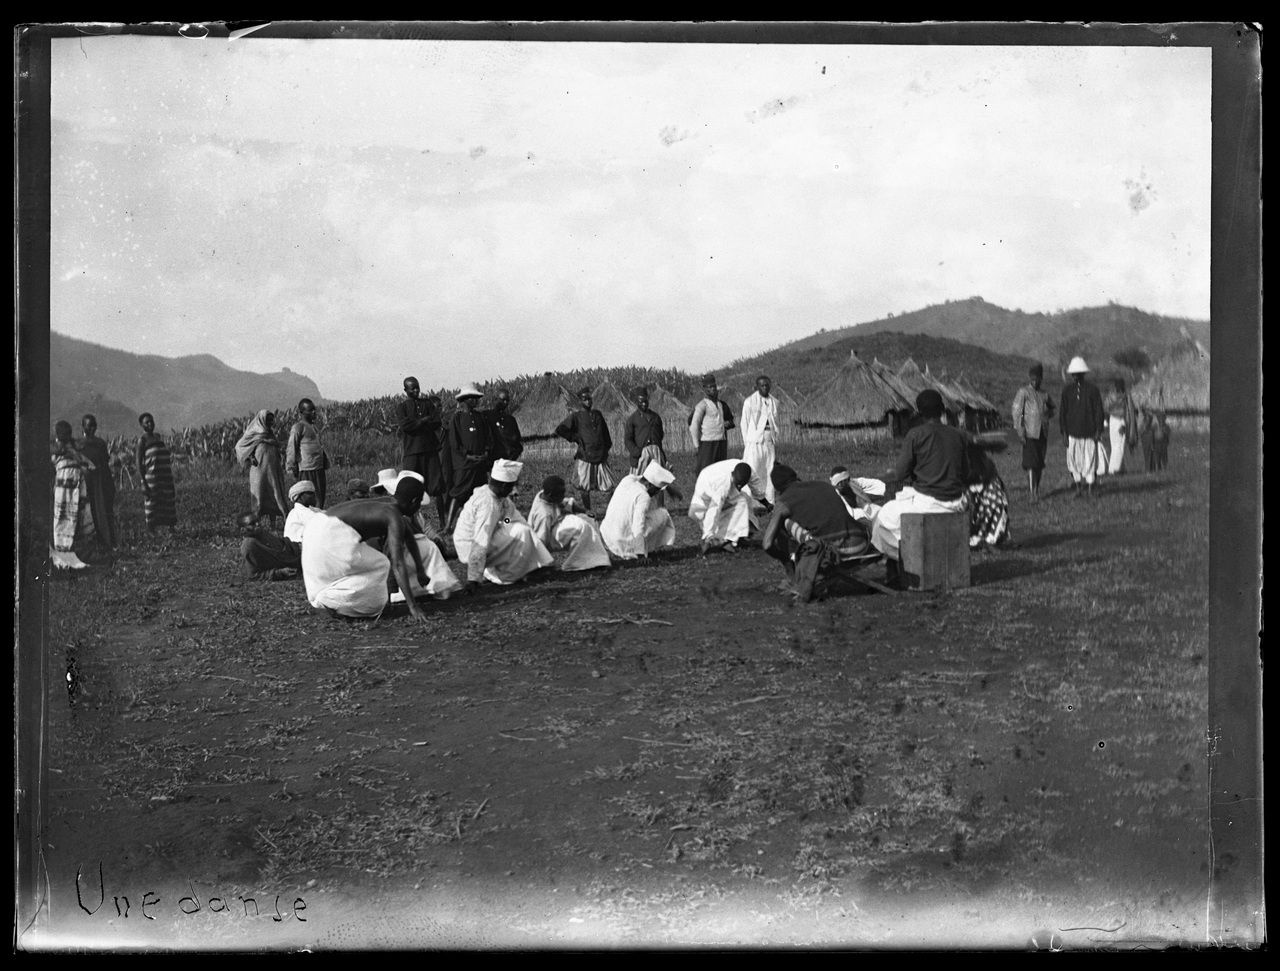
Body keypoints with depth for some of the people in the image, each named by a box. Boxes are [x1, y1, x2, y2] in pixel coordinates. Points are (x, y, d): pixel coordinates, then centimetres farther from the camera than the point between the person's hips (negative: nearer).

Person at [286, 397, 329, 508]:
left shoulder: (312, 426, 18)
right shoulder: (298, 427, -10)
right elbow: (291, 449, -11)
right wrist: (292, 468, -12)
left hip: (319, 469, 9)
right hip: (307, 470, -9)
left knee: (320, 498, 11)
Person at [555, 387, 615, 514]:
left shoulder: (597, 414, 14)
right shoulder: (576, 416, 0)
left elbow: (605, 432, 22)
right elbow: (560, 430, -6)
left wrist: (606, 448, 15)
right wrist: (575, 438, -4)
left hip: (600, 456, 3)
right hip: (584, 457, -3)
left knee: (608, 485, -1)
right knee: (584, 487, 2)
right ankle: (587, 511, 13)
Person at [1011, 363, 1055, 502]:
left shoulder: (1044, 394, 11)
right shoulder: (1023, 392, -4)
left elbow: (1051, 406, 30)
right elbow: (1016, 411, -7)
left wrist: (1049, 415, 8)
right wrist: (1020, 432, -13)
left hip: (1043, 432, 5)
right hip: (1030, 433, -5)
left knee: (1040, 464, 10)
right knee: (1031, 463, -11)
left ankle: (1036, 488, 24)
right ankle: (1032, 493, -11)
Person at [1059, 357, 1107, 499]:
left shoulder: (1093, 389, 0)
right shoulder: (1067, 390, 5)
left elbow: (1098, 411, 2)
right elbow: (1062, 412, 7)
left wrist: (1098, 431, -3)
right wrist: (1064, 432, 1)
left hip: (1090, 432, -2)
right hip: (1073, 432, 2)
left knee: (1090, 459, -1)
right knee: (1073, 460, 0)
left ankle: (1090, 489, 9)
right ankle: (1078, 488, 12)